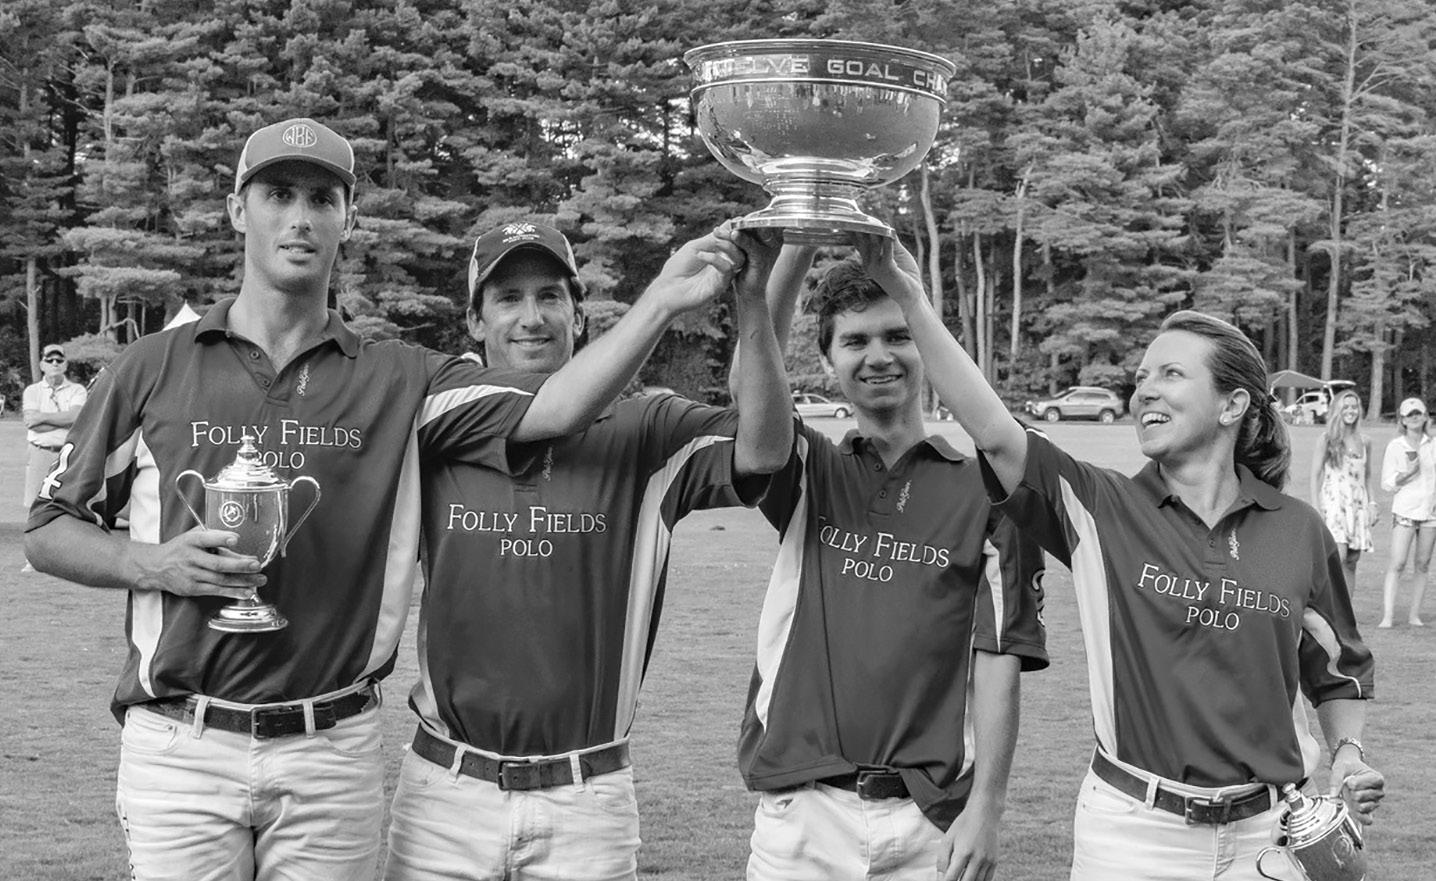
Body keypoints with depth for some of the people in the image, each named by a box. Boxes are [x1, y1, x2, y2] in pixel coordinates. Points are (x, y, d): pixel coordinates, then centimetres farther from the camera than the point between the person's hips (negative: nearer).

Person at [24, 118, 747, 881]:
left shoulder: (397, 381, 4)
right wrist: (154, 564, -9)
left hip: (333, 757, 1)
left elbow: (551, 409, -10)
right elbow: (48, 531, 9)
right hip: (181, 750, 0)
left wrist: (661, 301, -22)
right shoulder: (151, 371, 4)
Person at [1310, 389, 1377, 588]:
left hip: (1358, 505, 5)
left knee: (1351, 563, 4)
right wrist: (1316, 508, -8)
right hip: (1334, 502, -5)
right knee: (1339, 557, -20)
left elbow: (1368, 477, 18)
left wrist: (1372, 504, 8)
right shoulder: (1327, 440, -2)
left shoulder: (1364, 443, 10)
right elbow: (1315, 475, -2)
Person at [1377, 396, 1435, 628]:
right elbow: (1387, 483, -3)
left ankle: (1415, 615, 11)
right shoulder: (1395, 446, -1)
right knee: (1397, 564, -10)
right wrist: (1406, 473, -17)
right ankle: (1387, 615, -13)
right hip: (1405, 510, -3)